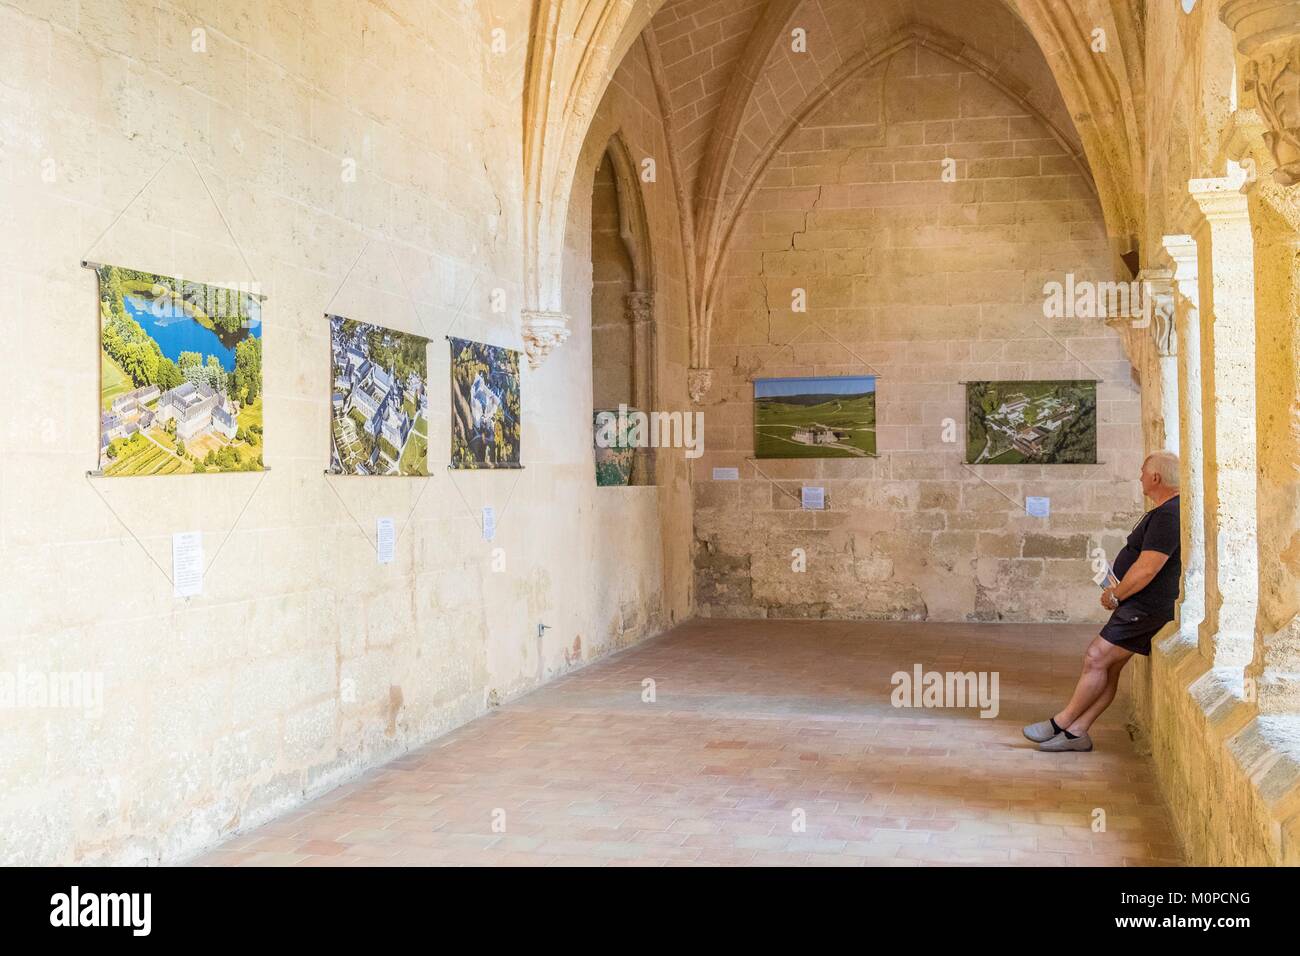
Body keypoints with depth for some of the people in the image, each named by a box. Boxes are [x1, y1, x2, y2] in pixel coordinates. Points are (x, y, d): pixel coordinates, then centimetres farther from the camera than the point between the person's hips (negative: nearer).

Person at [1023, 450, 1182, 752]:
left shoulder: (1168, 516, -19)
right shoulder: (1165, 510, 17)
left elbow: (1146, 570, -22)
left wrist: (1115, 596, -9)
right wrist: (1118, 588, 13)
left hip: (1148, 605, -11)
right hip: (1140, 604, 11)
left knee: (1096, 659, -10)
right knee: (1107, 666, 7)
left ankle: (1060, 724, -1)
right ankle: (1076, 732, 8)